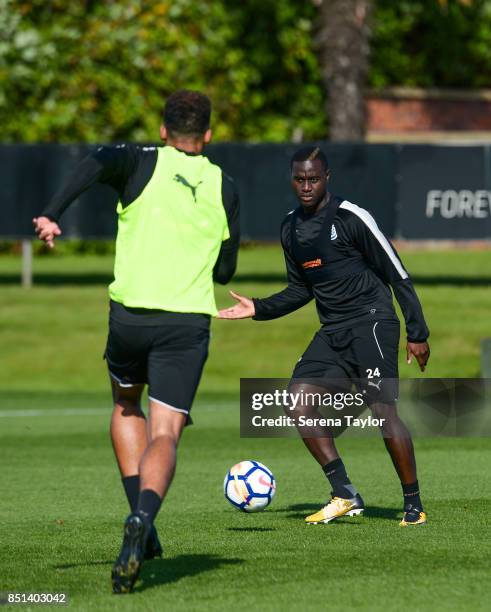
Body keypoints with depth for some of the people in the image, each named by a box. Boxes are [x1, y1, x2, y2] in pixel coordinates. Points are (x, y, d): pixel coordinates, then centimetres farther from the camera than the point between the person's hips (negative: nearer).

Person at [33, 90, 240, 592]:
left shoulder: (142, 162, 3)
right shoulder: (223, 188, 10)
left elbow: (96, 164, -20)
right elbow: (225, 271, 16)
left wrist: (53, 213, -26)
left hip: (129, 314, 0)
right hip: (187, 323, 0)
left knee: (126, 406, 27)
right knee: (164, 434, -5)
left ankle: (141, 519, 16)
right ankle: (143, 520, -34)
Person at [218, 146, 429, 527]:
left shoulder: (351, 218, -11)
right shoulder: (291, 228, 11)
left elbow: (397, 275, -7)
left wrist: (418, 333, -9)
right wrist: (259, 309, 10)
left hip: (371, 321, -7)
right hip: (332, 331, 7)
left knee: (383, 410, -15)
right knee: (298, 401, -8)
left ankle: (414, 505, -4)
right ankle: (345, 496, -3)